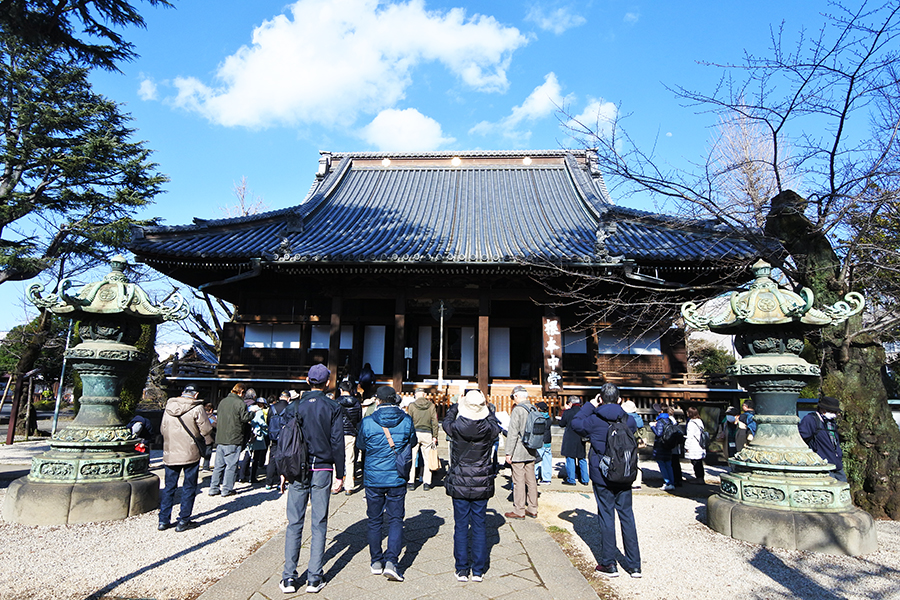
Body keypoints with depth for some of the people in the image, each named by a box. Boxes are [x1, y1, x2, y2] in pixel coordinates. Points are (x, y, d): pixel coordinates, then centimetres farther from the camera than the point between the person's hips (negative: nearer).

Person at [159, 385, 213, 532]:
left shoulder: (168, 407, 6)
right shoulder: (197, 408, -11)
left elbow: (162, 429, 14)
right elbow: (205, 429, -7)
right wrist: (208, 441, 13)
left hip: (170, 453, 5)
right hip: (190, 453, -4)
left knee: (169, 487, 15)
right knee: (189, 487, 6)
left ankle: (164, 520, 18)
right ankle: (183, 521, 9)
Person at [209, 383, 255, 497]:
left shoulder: (222, 401, 11)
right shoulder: (240, 403, -12)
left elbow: (218, 416, 20)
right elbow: (245, 418, -10)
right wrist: (252, 412, 6)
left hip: (220, 438, 7)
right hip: (233, 439, -7)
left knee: (219, 464, 13)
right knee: (231, 465, 2)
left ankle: (214, 488, 17)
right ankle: (227, 489, 6)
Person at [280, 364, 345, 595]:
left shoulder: (294, 406, 0)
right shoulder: (333, 408, -4)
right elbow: (337, 442, -3)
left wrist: (284, 472, 9)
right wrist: (340, 473, 5)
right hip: (322, 471, -1)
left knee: (294, 523, 8)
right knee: (319, 524, 6)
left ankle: (289, 577, 10)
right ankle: (314, 578, 9)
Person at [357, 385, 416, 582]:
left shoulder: (367, 422, -12)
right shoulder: (406, 420, -7)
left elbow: (360, 445, 5)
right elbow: (413, 441, 9)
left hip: (373, 478, 0)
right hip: (397, 478, 0)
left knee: (374, 521, 14)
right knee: (396, 520, 8)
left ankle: (376, 561, 24)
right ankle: (391, 561, -4)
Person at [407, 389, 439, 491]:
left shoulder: (412, 405, -2)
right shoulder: (431, 405, 2)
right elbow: (435, 422, 2)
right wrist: (435, 436, 7)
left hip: (415, 433, -1)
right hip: (427, 434, 1)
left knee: (412, 458, 8)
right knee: (427, 459, 8)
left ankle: (411, 482, 9)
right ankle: (426, 483, 8)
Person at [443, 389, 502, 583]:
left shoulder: (456, 428, -15)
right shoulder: (489, 429, -13)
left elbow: (446, 421, 10)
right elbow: (496, 424, 13)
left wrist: (456, 405, 23)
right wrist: (487, 408, 24)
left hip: (459, 483, -1)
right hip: (482, 484, 1)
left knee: (461, 527, 10)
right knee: (479, 527, 11)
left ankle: (462, 570, 18)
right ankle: (478, 571, 19)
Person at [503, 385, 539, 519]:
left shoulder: (517, 410, -14)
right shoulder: (534, 409, 7)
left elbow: (513, 433, -17)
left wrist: (508, 453, -12)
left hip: (518, 453, -7)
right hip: (531, 452, 7)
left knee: (519, 481, 0)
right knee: (531, 480, 12)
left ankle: (519, 511, 6)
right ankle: (532, 509, 20)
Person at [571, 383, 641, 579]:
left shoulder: (594, 421, -13)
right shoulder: (628, 420, -4)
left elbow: (575, 423, 5)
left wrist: (590, 405, 6)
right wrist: (618, 407, 14)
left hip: (602, 476, -3)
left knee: (606, 516, 5)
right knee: (627, 515, 11)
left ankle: (609, 564, 12)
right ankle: (634, 565, 16)